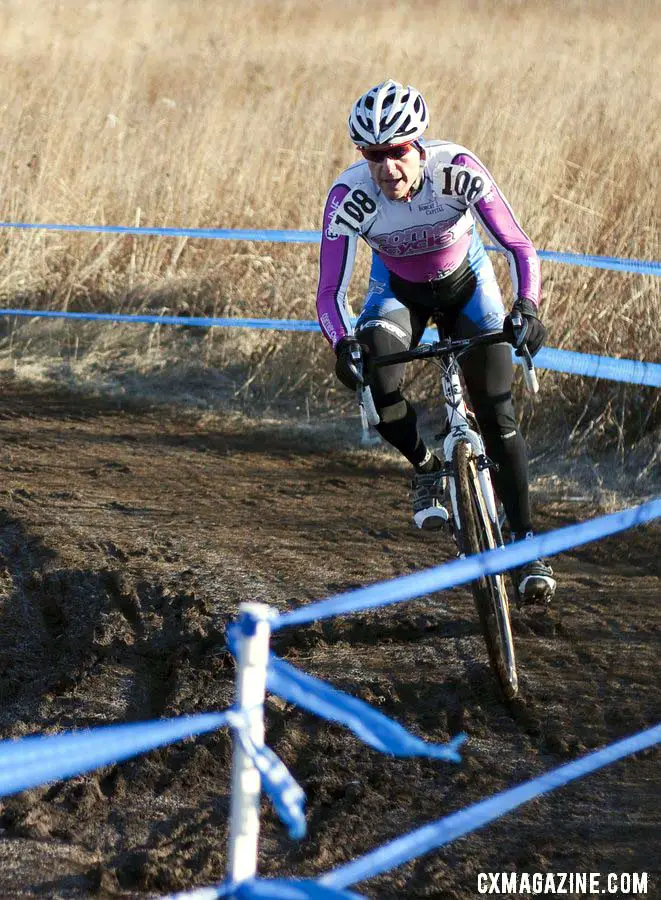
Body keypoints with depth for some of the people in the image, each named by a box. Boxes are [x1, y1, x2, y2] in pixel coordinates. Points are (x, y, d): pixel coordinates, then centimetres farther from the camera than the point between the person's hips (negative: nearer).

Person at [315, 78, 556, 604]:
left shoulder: (458, 169, -33)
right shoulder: (349, 196, -32)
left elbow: (518, 246, -34)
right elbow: (330, 291, -30)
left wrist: (526, 308, -52)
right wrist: (343, 344, -50)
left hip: (465, 282, 0)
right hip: (398, 288, 0)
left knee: (497, 416, -7)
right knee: (377, 387, -28)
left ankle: (526, 544, 6)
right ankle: (426, 467, 3)